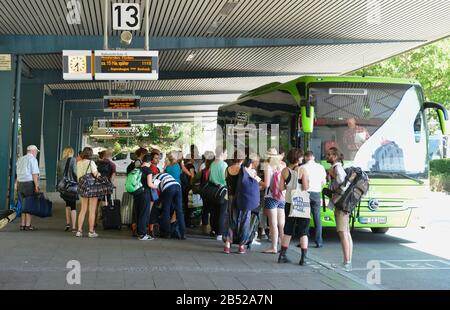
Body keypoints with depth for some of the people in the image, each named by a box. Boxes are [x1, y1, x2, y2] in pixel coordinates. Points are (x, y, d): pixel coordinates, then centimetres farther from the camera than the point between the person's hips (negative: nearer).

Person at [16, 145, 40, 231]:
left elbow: (18, 174, 16)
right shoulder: (33, 159, -6)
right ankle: (28, 225, -1)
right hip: (29, 184, -7)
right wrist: (36, 186, -13)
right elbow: (34, 174, -13)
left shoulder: (20, 160, 17)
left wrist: (18, 187, 17)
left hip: (20, 184, 7)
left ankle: (22, 224, 13)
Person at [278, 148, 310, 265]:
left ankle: (282, 255, 16)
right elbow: (305, 188, -15)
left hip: (289, 202, 4)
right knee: (303, 231, 3)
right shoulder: (302, 170, -11)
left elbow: (281, 187, 0)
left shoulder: (285, 171, 0)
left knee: (288, 230, 14)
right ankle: (303, 258, 0)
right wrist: (308, 183, 5)